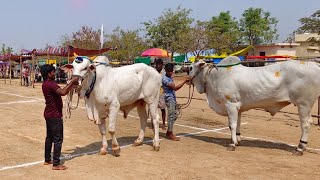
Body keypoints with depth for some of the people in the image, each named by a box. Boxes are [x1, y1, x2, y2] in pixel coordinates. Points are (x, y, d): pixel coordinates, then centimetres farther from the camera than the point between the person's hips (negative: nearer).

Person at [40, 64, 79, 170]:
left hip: (49, 114, 10)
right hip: (55, 116, -10)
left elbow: (62, 90, 15)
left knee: (49, 137, 18)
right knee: (58, 139, -4)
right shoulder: (51, 84, -20)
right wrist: (72, 82, -27)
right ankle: (56, 164, -1)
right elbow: (63, 92, -37)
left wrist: (72, 84, 11)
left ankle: (47, 160, 28)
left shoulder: (45, 84, 11)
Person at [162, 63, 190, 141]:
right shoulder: (165, 79, -14)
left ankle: (168, 132, 20)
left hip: (173, 99, 9)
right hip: (169, 99, -9)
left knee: (174, 116, 12)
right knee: (171, 116, -8)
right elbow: (175, 88, -18)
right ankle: (170, 134, 0)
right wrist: (184, 81, -17)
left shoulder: (170, 78, 14)